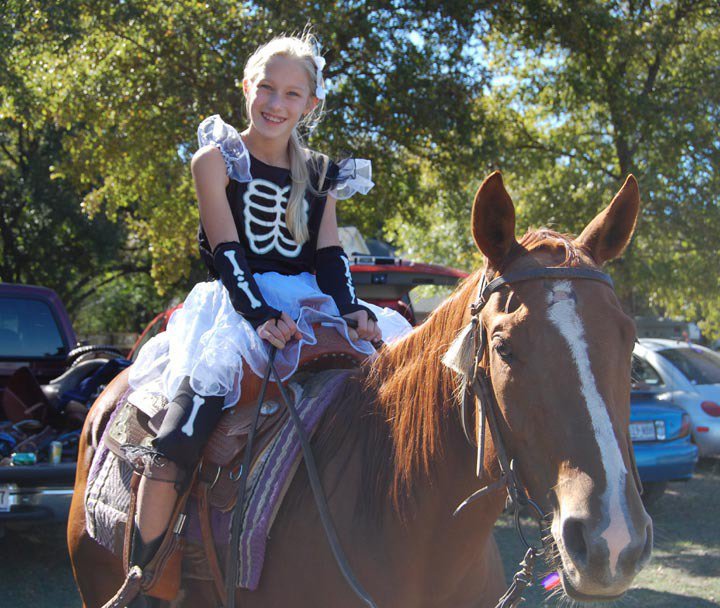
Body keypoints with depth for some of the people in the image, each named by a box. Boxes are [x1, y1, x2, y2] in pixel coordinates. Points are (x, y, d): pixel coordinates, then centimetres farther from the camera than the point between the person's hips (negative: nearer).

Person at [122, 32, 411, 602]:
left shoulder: (320, 175, 15)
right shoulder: (217, 160, 2)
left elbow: (329, 255, 6)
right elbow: (227, 251, -8)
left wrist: (353, 309, -14)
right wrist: (262, 316, -23)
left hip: (310, 308, 5)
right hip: (236, 307, -4)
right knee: (181, 434, -26)